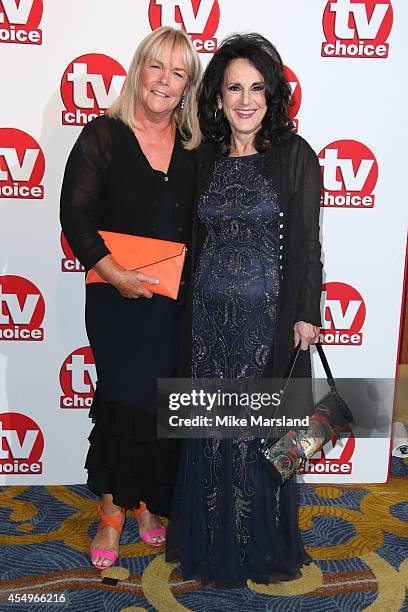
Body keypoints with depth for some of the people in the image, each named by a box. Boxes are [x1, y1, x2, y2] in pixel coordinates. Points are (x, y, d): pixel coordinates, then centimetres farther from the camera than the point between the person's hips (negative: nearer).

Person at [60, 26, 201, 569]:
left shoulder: (195, 147, 7)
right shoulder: (104, 135, -3)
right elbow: (76, 215, -9)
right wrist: (117, 275, -19)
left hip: (178, 301, 4)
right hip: (118, 300, -3)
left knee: (165, 403, 11)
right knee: (123, 400, 4)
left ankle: (149, 501, 33)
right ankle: (113, 511, 25)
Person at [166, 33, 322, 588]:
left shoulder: (295, 155, -4)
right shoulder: (206, 157, 8)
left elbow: (305, 243, -5)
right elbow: (198, 237, 12)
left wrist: (306, 315, -7)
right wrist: (190, 304, 12)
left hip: (268, 315, -4)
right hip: (210, 313, 4)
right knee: (211, 428, 13)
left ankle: (263, 546, 32)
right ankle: (210, 542, 35)